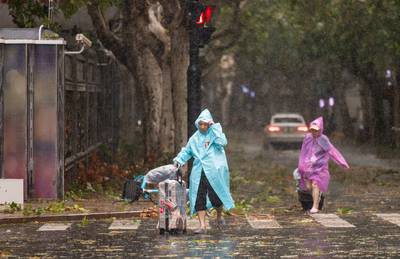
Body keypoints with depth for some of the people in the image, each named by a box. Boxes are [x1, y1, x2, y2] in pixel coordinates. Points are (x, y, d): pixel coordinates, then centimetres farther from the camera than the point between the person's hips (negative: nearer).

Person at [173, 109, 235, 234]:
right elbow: (187, 151, 23)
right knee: (198, 199, -2)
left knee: (215, 197, -1)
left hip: (214, 172, -4)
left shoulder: (215, 133, 2)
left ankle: (219, 216, 30)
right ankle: (202, 226, 1)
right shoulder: (195, 138, 14)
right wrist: (179, 159, 6)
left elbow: (222, 142, -18)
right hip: (199, 172, 4)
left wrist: (214, 127, -15)